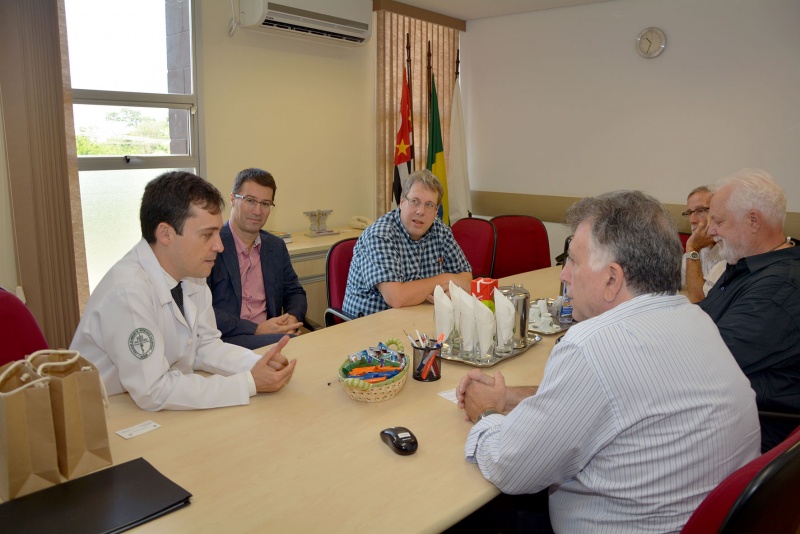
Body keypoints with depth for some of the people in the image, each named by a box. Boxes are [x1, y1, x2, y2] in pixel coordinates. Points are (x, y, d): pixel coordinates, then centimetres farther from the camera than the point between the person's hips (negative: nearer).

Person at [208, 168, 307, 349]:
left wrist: (292, 319, -4)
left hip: (269, 335, 7)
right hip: (224, 341, -7)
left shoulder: (277, 246, 14)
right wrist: (256, 330, -18)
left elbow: (295, 293, 20)